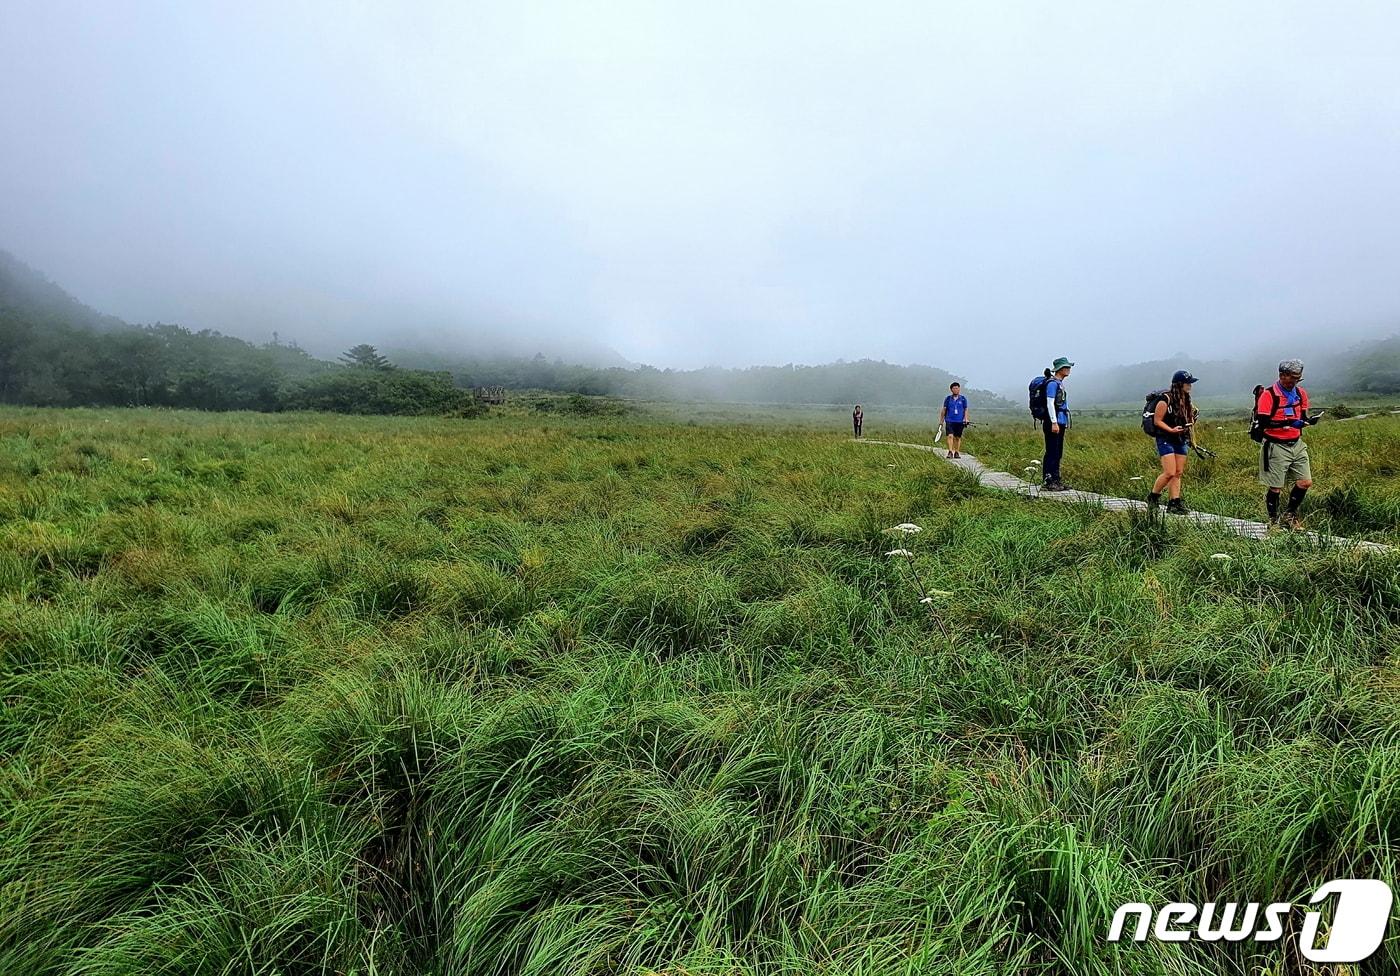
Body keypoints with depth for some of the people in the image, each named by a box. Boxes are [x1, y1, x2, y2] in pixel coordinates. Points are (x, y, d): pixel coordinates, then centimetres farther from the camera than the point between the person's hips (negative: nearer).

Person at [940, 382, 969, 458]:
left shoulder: (963, 399, 5)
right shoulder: (948, 398, 4)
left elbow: (965, 410, 9)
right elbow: (944, 410, 8)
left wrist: (965, 419, -4)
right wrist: (941, 421, 7)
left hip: (960, 421, 1)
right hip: (949, 421, -1)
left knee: (958, 437, 7)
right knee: (950, 436, -15)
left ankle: (957, 453, 17)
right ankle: (950, 452, -17)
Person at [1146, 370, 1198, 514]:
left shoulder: (1186, 400, 11)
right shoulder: (1166, 400, -13)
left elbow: (1186, 420, 21)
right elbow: (1157, 420, -12)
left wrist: (1192, 418, -1)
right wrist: (1171, 430, -24)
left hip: (1181, 440, 8)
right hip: (1166, 440, -8)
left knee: (1179, 473, 4)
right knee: (1170, 472, -13)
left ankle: (1174, 502, 7)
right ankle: (1153, 497, 6)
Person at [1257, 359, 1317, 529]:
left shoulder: (1300, 393, 9)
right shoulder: (1268, 394, -13)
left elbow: (1302, 417, 15)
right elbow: (1264, 422, -20)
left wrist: (1309, 420, -7)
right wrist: (1288, 423, -30)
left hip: (1296, 444, 7)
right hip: (1276, 446, -6)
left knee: (1305, 482, 4)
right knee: (1276, 488, -1)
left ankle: (1289, 515, 23)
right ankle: (1274, 520, 16)